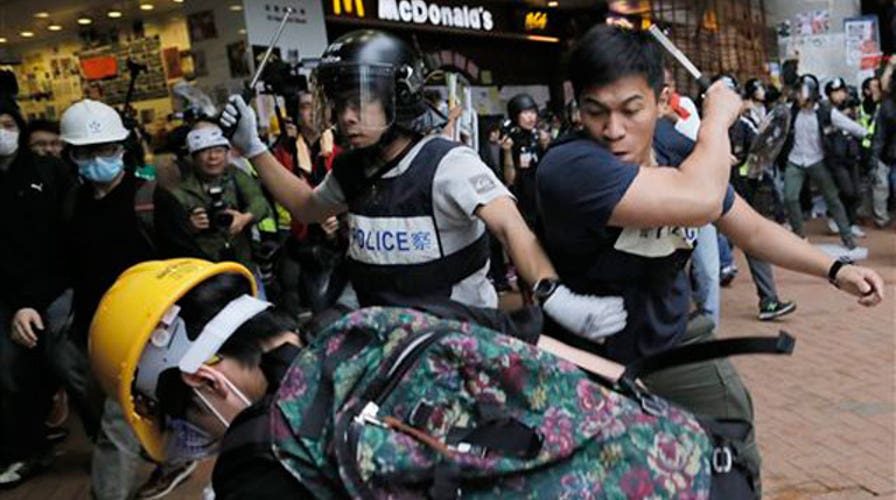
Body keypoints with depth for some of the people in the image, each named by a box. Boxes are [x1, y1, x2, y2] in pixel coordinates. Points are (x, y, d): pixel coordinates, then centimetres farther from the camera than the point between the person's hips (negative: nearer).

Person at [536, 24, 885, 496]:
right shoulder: (568, 166, -31)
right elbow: (700, 200, -40)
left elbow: (753, 229, 9)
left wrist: (835, 269, -3)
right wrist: (717, 116, -22)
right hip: (596, 365, -6)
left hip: (675, 347, 6)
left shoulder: (682, 159, -5)